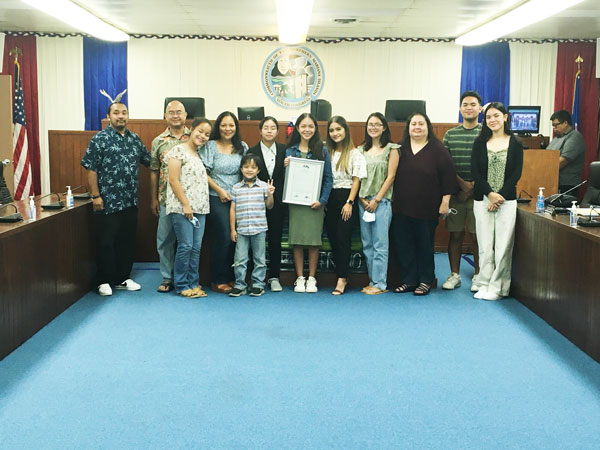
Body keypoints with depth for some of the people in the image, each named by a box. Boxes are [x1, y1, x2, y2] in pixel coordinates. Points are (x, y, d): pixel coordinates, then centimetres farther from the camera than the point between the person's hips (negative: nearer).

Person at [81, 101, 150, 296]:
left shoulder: (134, 139, 11)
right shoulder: (100, 139, -5)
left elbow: (149, 161, 19)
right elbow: (91, 169, -8)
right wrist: (95, 196, -13)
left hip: (130, 202, 5)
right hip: (107, 202, -5)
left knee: (127, 241, 12)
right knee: (106, 242, 2)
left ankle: (123, 279, 24)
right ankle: (104, 281, 13)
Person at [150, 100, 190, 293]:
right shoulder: (158, 141, 7)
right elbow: (154, 172, 10)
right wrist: (153, 199, 7)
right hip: (166, 199, 1)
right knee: (165, 239, 4)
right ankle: (167, 278, 15)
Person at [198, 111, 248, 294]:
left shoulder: (243, 147, 11)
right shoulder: (210, 146, -1)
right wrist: (220, 190, -10)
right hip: (217, 199, -4)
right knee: (224, 238, -8)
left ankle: (231, 277, 14)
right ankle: (218, 281, 2)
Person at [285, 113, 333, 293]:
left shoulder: (322, 151, 4)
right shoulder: (290, 151, 7)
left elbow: (328, 178, 2)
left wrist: (322, 200, -8)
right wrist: (285, 167, -9)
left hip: (315, 202, -1)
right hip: (295, 202, 1)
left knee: (314, 240, 0)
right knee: (297, 240, 1)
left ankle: (311, 278, 10)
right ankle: (300, 278, 10)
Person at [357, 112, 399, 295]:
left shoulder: (391, 149, 0)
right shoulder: (361, 150, 13)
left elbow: (390, 177, -5)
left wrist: (376, 200, -9)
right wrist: (362, 198, -1)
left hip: (382, 201, -5)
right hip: (363, 202, 5)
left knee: (380, 244, -5)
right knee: (367, 244, 7)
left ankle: (380, 283, -1)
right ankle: (372, 280, 14)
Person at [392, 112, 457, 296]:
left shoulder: (437, 150, -3)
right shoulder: (400, 149, 8)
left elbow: (448, 176, -4)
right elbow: (392, 175, 14)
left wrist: (445, 201, -8)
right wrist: (394, 201, 11)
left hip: (427, 209, -4)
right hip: (402, 207, 4)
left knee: (425, 245, 4)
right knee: (403, 245, 5)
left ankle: (425, 281, 15)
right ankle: (409, 280, 16)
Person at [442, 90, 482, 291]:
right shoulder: (450, 134, 10)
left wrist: (473, 187, -9)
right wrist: (462, 183, -8)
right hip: (455, 191, 2)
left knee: (477, 236, 0)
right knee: (455, 235, 6)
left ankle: (478, 276, 11)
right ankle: (454, 275, 15)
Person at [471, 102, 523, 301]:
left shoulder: (515, 144, 4)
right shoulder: (480, 143, 7)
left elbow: (516, 174, 0)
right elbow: (475, 171, 0)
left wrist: (500, 196, -9)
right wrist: (490, 193, -11)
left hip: (506, 200, -1)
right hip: (482, 199, 1)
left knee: (503, 245, -1)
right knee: (485, 244, 3)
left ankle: (498, 287, 5)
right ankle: (484, 284, 10)